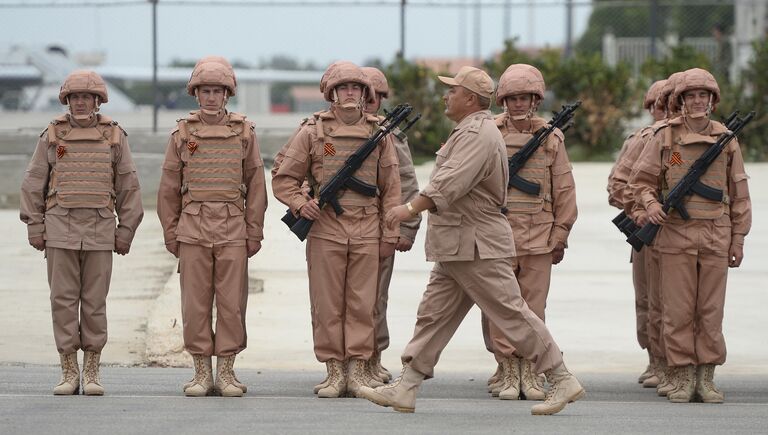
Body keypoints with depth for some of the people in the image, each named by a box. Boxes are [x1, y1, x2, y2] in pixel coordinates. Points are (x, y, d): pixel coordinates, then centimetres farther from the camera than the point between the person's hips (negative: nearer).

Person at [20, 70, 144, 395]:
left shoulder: (114, 136, 4)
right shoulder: (52, 136, 4)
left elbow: (128, 186, 5)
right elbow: (33, 184, 6)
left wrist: (126, 231, 1)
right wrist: (34, 228, 0)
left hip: (99, 231, 0)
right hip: (60, 229, 0)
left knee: (95, 301, 1)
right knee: (63, 300, -1)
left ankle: (91, 372, 7)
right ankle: (68, 373, 3)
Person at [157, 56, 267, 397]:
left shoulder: (244, 132, 5)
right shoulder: (182, 133, 6)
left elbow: (256, 184, 7)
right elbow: (169, 187, 9)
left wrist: (255, 231, 4)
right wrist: (170, 232, 6)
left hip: (233, 230, 0)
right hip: (193, 228, 0)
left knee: (232, 303, 0)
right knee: (195, 304, 1)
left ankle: (226, 371, 8)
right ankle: (201, 372, 9)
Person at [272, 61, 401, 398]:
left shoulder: (379, 133, 9)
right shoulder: (313, 131, 5)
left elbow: (391, 188, 11)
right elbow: (284, 178, 9)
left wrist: (390, 235, 6)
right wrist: (300, 204, -10)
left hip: (367, 232, 1)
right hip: (325, 228, -1)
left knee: (362, 304, 1)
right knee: (327, 305, 0)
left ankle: (357, 370, 6)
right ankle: (334, 372, 5)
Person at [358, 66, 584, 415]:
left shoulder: (478, 135, -17)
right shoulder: (470, 132, 18)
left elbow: (450, 183, -27)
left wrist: (411, 208, -26)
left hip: (477, 246, -11)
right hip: (457, 248, 11)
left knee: (512, 314, -7)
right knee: (433, 315, 8)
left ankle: (562, 381, -1)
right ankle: (405, 389, 9)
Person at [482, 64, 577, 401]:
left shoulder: (551, 138, 7)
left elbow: (564, 189, 10)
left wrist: (560, 235, 7)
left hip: (538, 234, 1)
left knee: (534, 306, 1)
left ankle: (529, 372, 8)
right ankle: (508, 371, 4)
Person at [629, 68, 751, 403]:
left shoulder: (727, 141, 9)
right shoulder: (665, 138, 5)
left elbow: (739, 194, 12)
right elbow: (641, 180, 9)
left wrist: (738, 240, 8)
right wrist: (650, 204, -11)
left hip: (716, 237, 1)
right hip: (675, 235, -1)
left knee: (711, 312, 2)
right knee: (678, 312, -1)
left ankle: (706, 379, 8)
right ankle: (683, 378, 5)